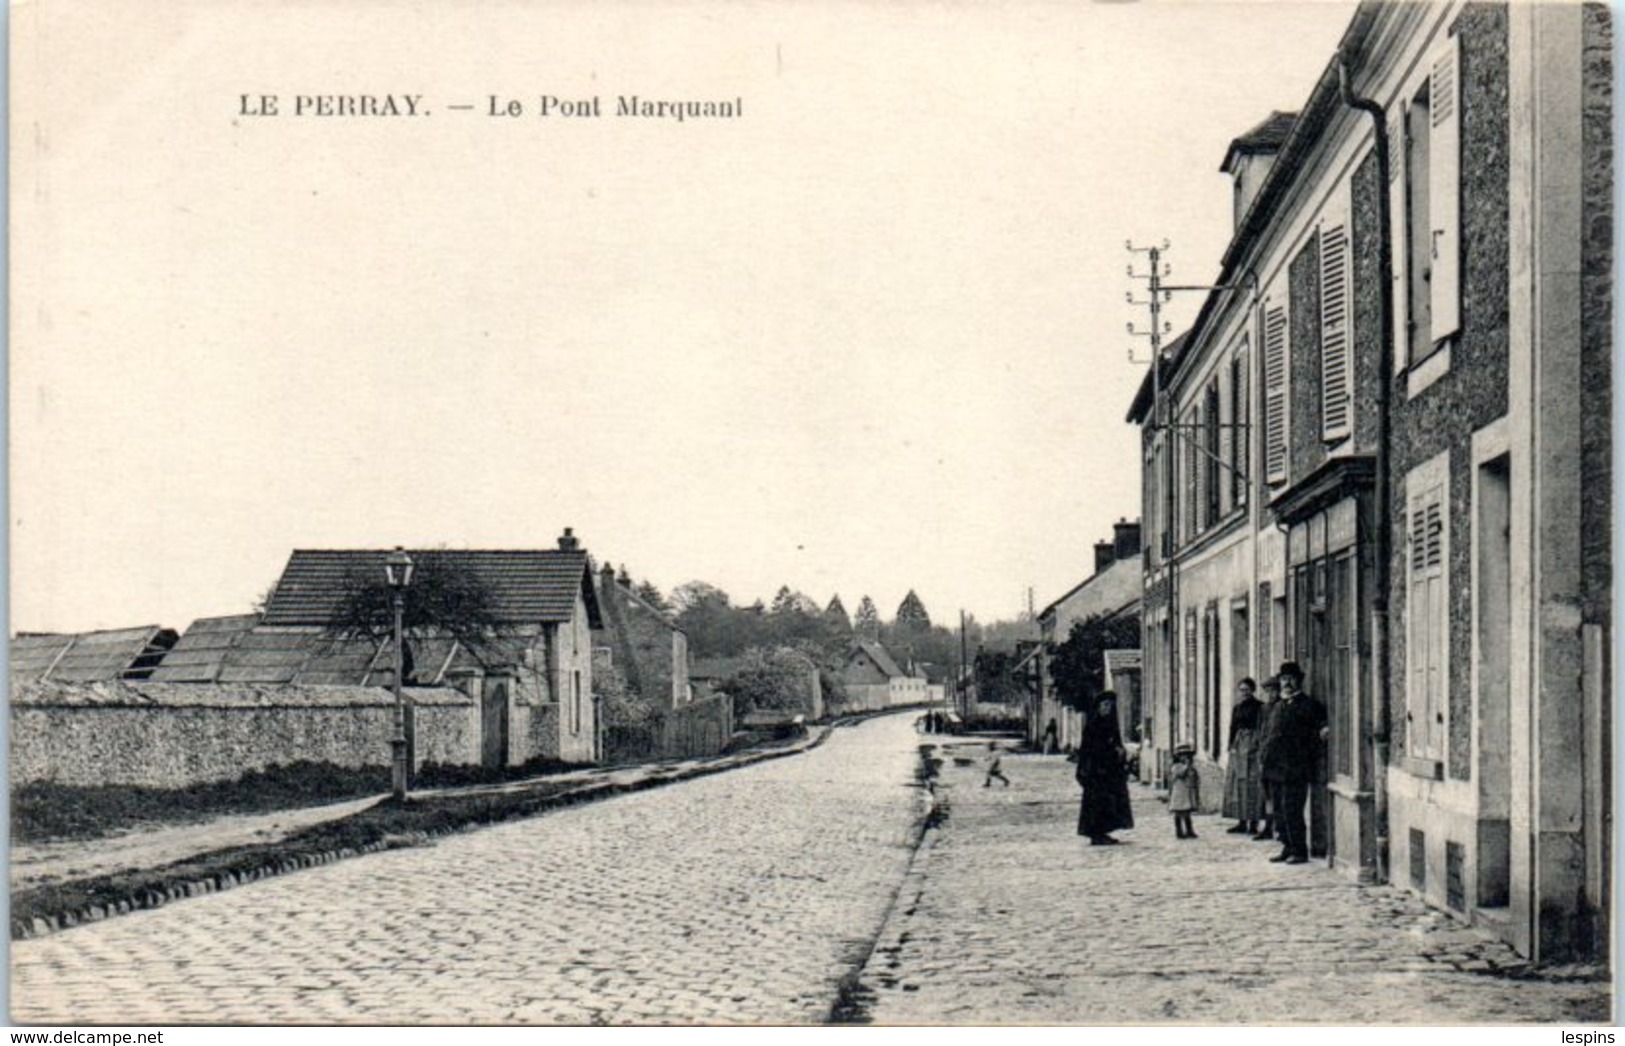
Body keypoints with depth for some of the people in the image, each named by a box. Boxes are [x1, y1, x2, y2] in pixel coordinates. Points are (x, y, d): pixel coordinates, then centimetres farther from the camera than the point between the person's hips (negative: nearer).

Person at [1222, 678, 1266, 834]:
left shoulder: (1258, 707, -4)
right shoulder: (1237, 708, 16)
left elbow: (1260, 728, -9)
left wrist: (1254, 745, -17)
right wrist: (1232, 746, 11)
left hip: (1251, 746, -7)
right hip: (1238, 746, 7)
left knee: (1252, 783, -9)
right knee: (1237, 783, 5)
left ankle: (1253, 822, -7)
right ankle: (1242, 822, 9)